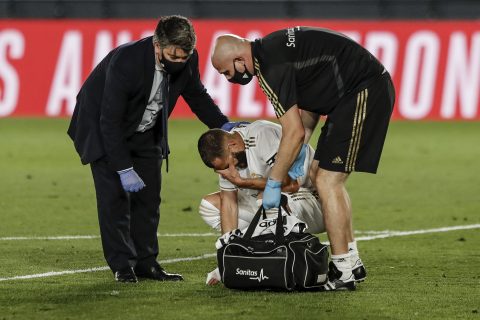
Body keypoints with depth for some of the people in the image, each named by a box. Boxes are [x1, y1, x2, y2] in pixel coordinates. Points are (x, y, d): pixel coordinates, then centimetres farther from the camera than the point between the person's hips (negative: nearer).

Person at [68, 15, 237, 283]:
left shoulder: (187, 60, -20)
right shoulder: (126, 61, -37)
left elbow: (196, 95, 2)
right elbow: (110, 121, -32)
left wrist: (223, 125, -12)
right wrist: (124, 169, -32)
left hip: (144, 134, 6)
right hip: (105, 129, -6)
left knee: (149, 196, 1)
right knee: (115, 195, -11)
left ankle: (145, 262, 7)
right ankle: (122, 264, -5)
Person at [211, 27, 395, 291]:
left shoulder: (273, 68, -19)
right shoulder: (271, 49, 12)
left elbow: (294, 133, -19)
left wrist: (273, 183, -10)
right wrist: (298, 154, 11)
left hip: (364, 93, -10)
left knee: (327, 182, -10)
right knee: (324, 175, 17)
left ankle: (342, 274, -9)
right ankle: (351, 262, 22)